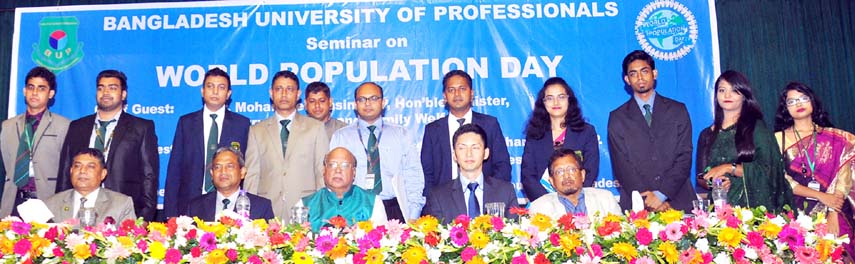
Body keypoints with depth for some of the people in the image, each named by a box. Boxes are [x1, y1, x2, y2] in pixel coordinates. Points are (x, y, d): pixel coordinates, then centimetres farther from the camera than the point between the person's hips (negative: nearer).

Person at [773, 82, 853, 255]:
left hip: (833, 215, 1)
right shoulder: (779, 139, 5)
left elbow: (843, 175, -3)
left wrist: (833, 213, -16)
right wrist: (821, 196, -12)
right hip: (796, 213, 0)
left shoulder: (836, 138, 7)